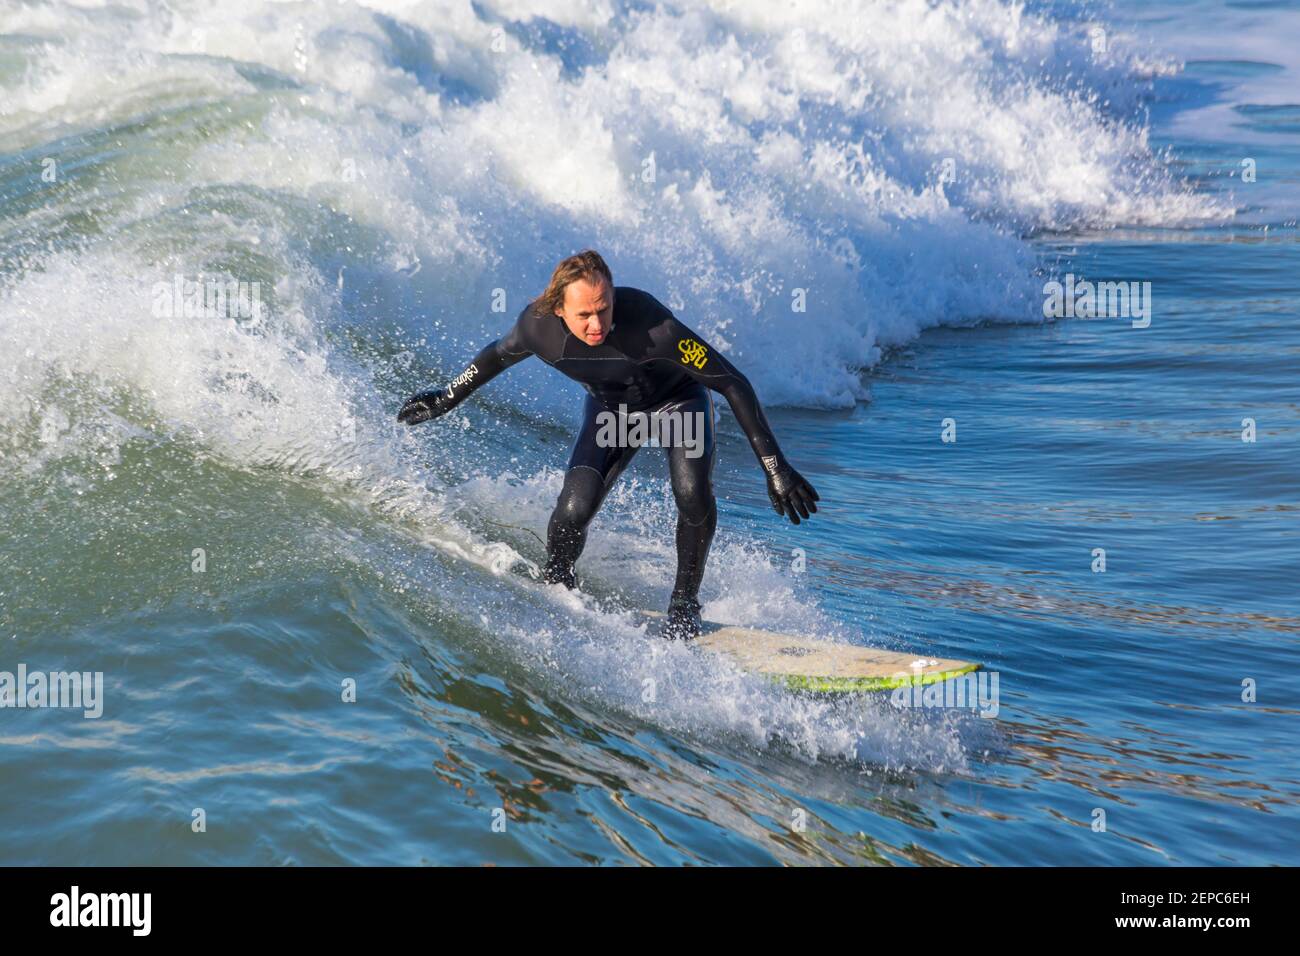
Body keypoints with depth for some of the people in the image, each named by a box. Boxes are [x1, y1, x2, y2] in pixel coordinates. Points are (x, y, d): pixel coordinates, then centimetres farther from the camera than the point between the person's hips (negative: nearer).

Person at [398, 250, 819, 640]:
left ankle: (684, 601, -4)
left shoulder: (649, 323, -41)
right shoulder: (538, 325, -30)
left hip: (677, 399, -2)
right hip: (610, 407, 2)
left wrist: (774, 467, -37)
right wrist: (448, 397, 10)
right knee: (574, 510, -20)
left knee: (692, 491, -30)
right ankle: (554, 586, 13)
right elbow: (500, 354, -3)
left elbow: (733, 383, -35)